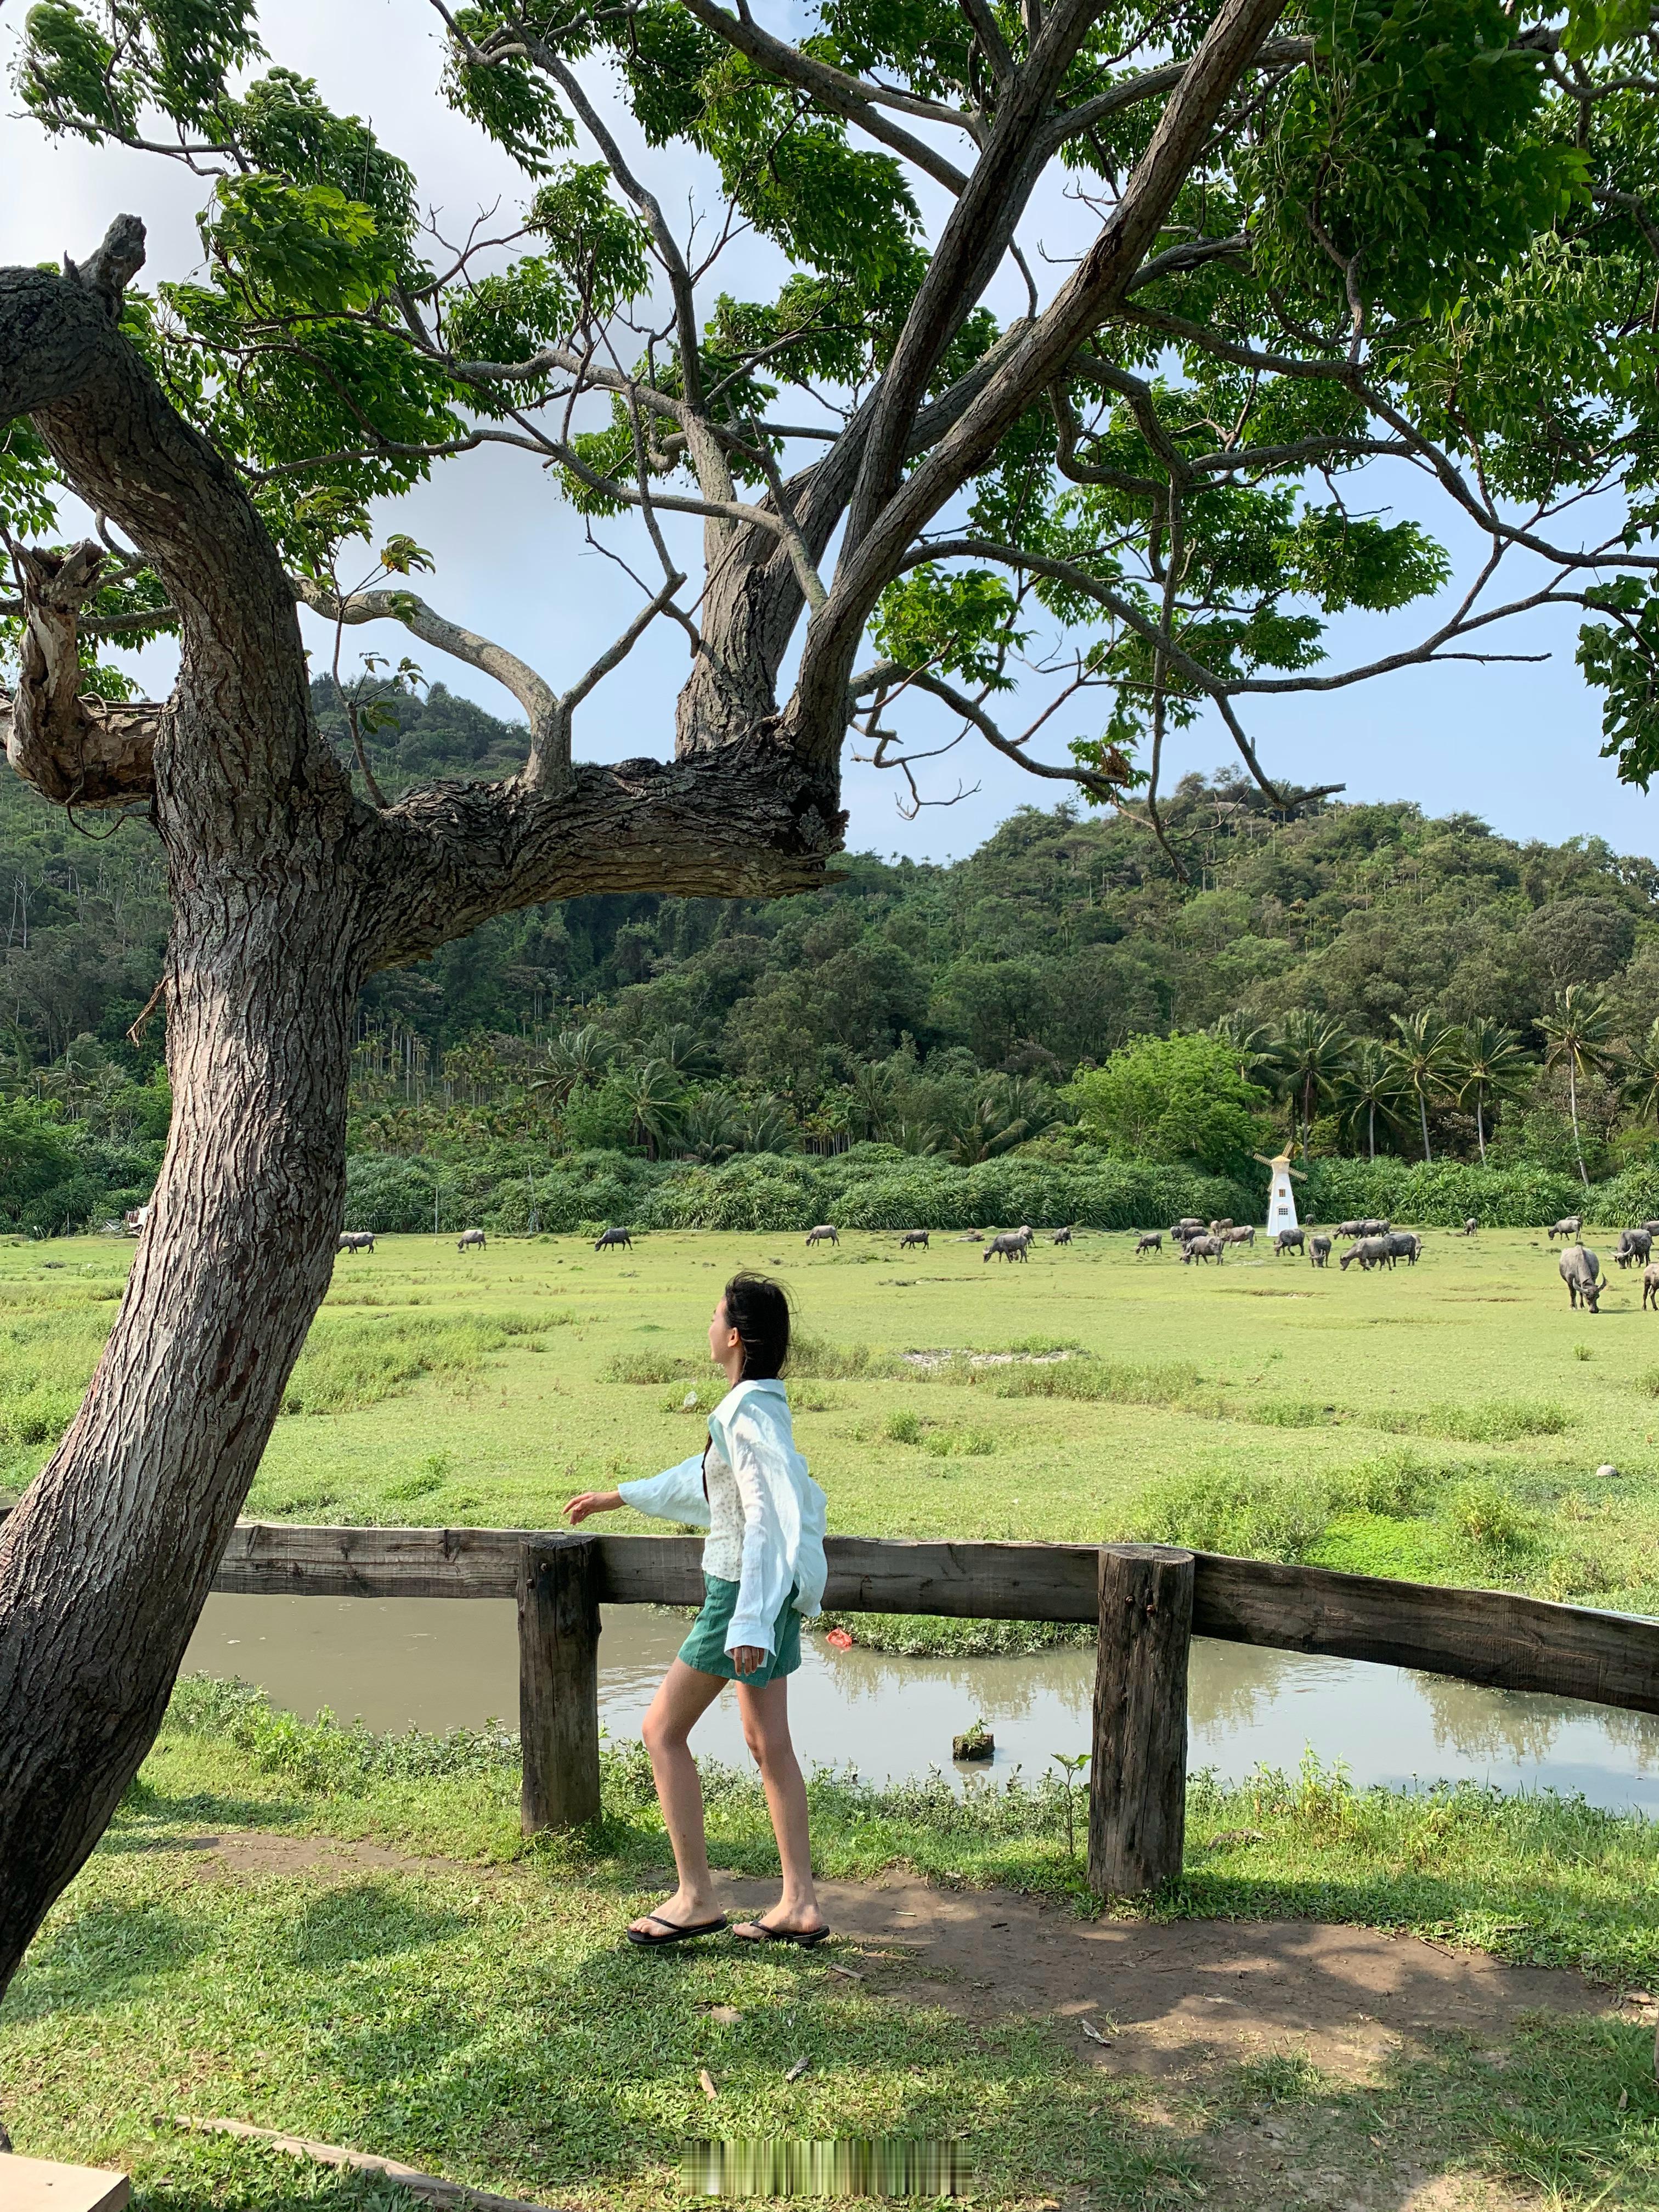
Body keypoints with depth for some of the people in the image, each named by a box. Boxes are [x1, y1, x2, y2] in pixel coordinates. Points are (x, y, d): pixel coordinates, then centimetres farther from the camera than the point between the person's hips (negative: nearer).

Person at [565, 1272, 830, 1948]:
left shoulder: (750, 1415, -20)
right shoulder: (757, 1407, 9)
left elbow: (768, 1522, -25)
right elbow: (703, 1474, 25)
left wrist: (751, 1623, -26)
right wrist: (618, 1497, 33)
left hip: (742, 1591, -9)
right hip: (769, 1591, 9)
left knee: (663, 1731, 3)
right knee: (768, 1743, 12)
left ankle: (695, 1898, 9)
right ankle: (800, 1905, 17)